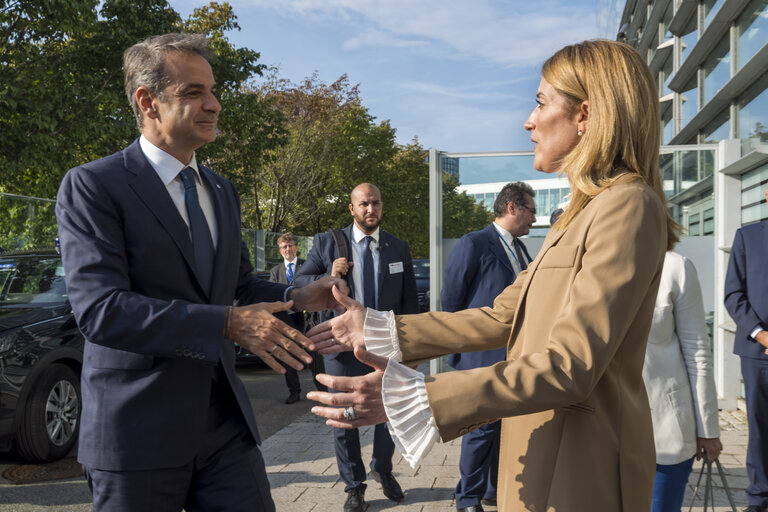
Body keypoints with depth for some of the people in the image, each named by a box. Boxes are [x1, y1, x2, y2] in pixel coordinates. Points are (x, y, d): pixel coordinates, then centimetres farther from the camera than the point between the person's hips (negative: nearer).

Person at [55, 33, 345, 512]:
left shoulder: (223, 192, 13)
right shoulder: (92, 186, -9)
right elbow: (100, 310, -20)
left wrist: (296, 296, 0)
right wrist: (229, 323, -27)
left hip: (225, 419, 5)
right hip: (139, 428, -5)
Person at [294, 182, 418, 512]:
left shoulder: (398, 248, 5)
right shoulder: (327, 243, -1)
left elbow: (409, 301, 7)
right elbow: (299, 283, 1)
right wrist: (329, 277, -18)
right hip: (344, 346, -1)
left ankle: (382, 469, 41)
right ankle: (354, 485, 29)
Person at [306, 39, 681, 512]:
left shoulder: (628, 206, -18)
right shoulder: (583, 214, 14)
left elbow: (570, 367, -26)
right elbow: (499, 320, 11)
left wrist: (415, 398, -32)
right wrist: (382, 330, 7)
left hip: (579, 474, -9)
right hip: (544, 459, 9)